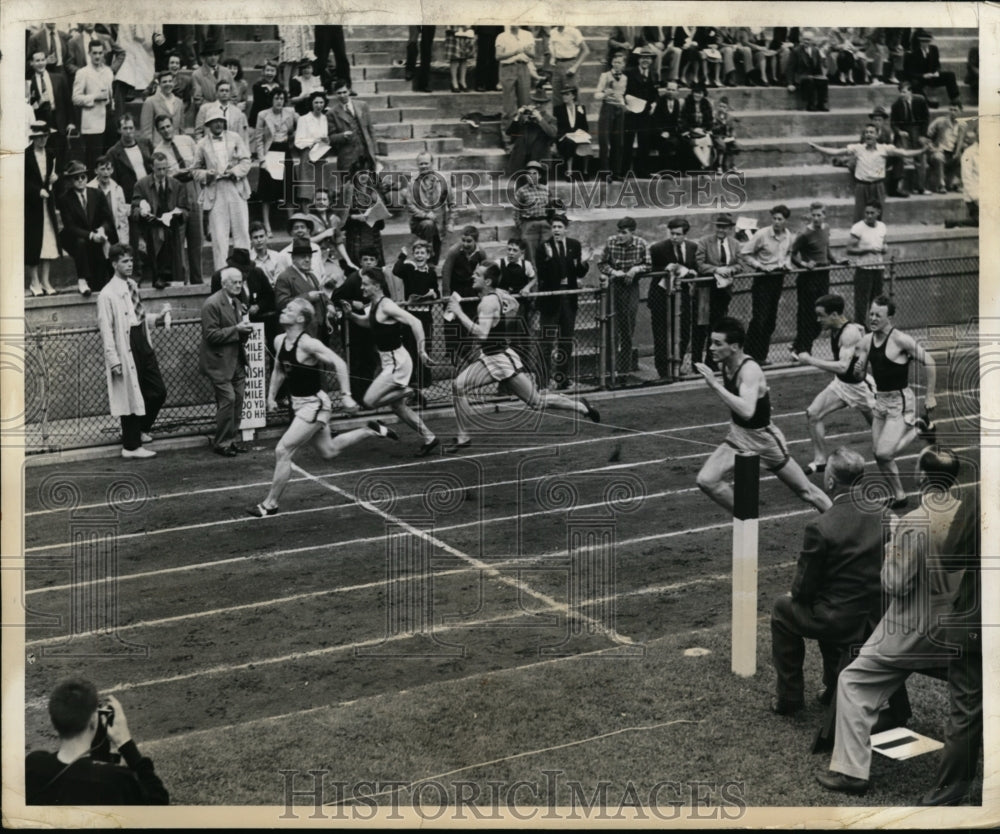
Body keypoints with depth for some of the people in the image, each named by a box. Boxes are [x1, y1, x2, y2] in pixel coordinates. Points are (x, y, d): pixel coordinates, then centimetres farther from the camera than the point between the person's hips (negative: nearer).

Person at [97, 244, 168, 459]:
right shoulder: (108, 294, -13)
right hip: (126, 348, -8)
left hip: (143, 344, 8)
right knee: (131, 397, 1)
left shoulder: (132, 286, 11)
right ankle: (131, 446, 14)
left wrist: (157, 316, 8)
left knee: (158, 391, 10)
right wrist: (114, 360, -17)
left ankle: (140, 429, 32)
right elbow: (106, 329, -14)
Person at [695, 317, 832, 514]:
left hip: (763, 439, -7)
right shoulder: (724, 364, -6)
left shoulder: (749, 370, -29)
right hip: (737, 435, 7)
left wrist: (715, 385, -46)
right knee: (706, 480, -8)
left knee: (805, 490, 9)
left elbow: (747, 411, -47)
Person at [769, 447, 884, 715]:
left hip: (840, 622, -6)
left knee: (783, 608, 22)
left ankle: (789, 698, 25)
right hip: (879, 619, 6)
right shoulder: (883, 515, -5)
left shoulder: (820, 528, -22)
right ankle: (833, 686, 44)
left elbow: (803, 590, -14)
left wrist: (797, 594, 11)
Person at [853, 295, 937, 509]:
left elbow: (929, 362, -12)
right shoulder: (866, 341, 3)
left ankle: (918, 428, 5)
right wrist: (857, 369, -13)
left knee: (884, 453, -18)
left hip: (900, 403, -7)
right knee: (880, 457, 8)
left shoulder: (901, 340, -18)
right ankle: (899, 497, 24)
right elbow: (859, 370, 12)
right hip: (880, 401, 7)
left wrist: (929, 395, -9)